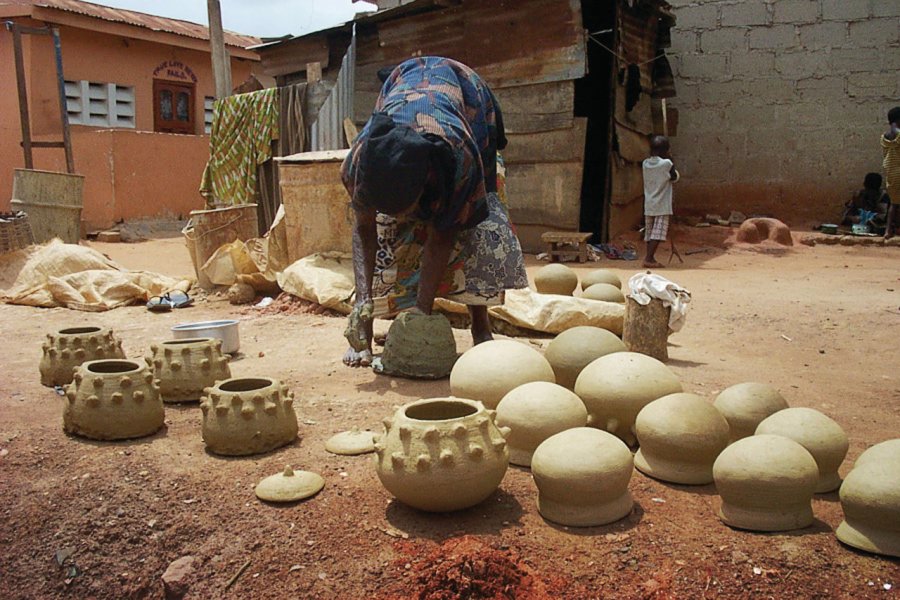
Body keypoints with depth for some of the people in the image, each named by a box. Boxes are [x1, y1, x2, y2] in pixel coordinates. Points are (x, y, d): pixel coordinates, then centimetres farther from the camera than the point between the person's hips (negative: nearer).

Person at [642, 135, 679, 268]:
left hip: (648, 205, 6)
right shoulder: (666, 163, -11)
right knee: (658, 232, -6)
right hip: (662, 205, -6)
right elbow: (674, 178, 3)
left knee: (649, 232, 11)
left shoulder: (645, 163, 3)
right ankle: (649, 258, -13)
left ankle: (650, 258, 16)